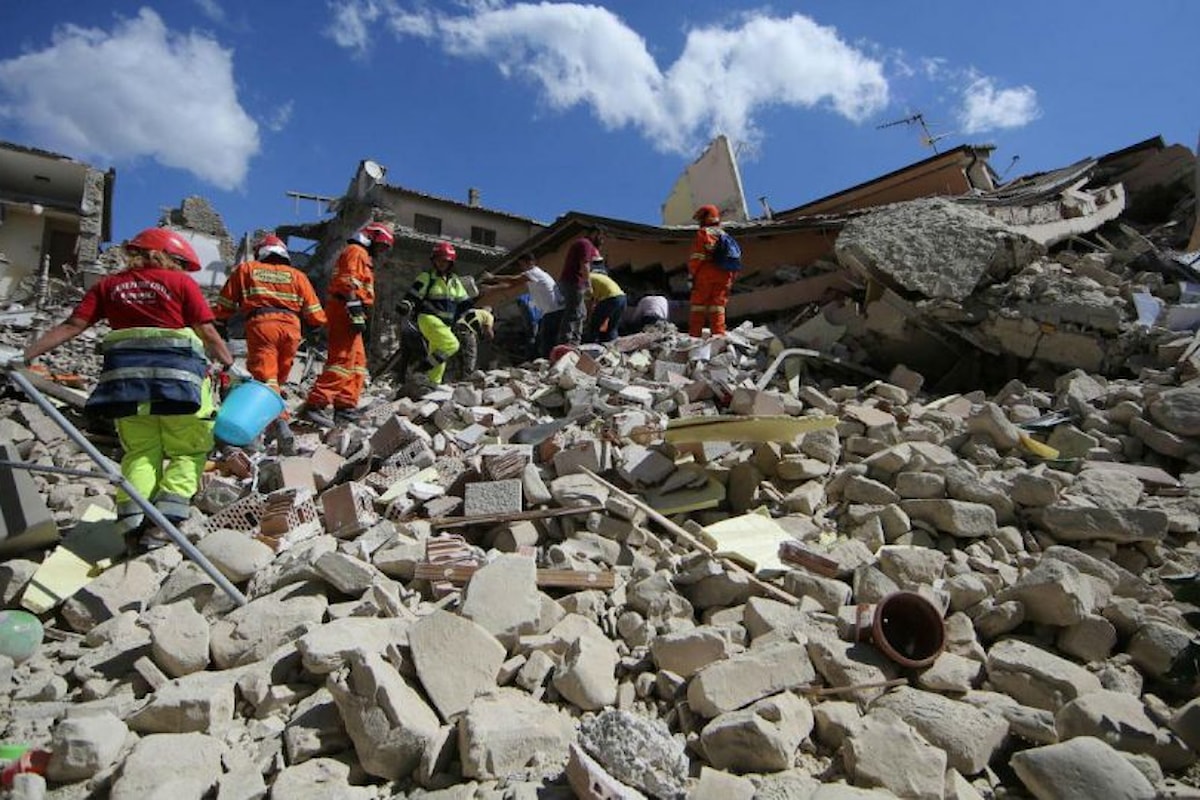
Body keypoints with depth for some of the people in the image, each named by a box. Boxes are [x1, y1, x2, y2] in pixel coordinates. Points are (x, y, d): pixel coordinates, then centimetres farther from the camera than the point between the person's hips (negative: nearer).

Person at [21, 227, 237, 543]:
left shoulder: (108, 285, 13)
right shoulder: (181, 283, 4)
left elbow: (72, 326, 6)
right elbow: (207, 333, -4)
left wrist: (26, 355, 9)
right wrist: (232, 367, -2)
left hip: (125, 374, 4)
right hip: (176, 373, -3)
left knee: (141, 451, 14)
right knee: (187, 451, 5)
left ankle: (131, 517, -4)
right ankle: (168, 518, -12)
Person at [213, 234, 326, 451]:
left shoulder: (246, 269, 22)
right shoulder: (297, 275, 23)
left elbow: (224, 305, 20)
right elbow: (315, 314, 16)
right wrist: (317, 324, 35)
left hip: (260, 324, -2)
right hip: (291, 327, 2)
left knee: (265, 377, -12)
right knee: (277, 379, 16)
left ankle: (280, 421, -32)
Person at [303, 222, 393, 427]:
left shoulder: (362, 256, 30)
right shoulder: (357, 252, -3)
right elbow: (350, 284, -17)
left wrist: (359, 315, 24)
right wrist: (357, 314, -24)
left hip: (345, 313, 11)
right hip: (345, 311, -11)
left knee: (357, 361, 11)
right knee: (343, 360, -17)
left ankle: (345, 407, 11)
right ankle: (315, 405, -23)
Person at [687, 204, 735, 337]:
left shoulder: (703, 233, 1)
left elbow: (696, 257, -9)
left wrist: (692, 273, -5)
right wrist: (731, 280, 19)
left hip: (705, 274, -5)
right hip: (723, 276, 5)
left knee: (698, 304, -2)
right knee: (718, 306, 6)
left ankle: (695, 334, -7)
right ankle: (719, 334, -1)